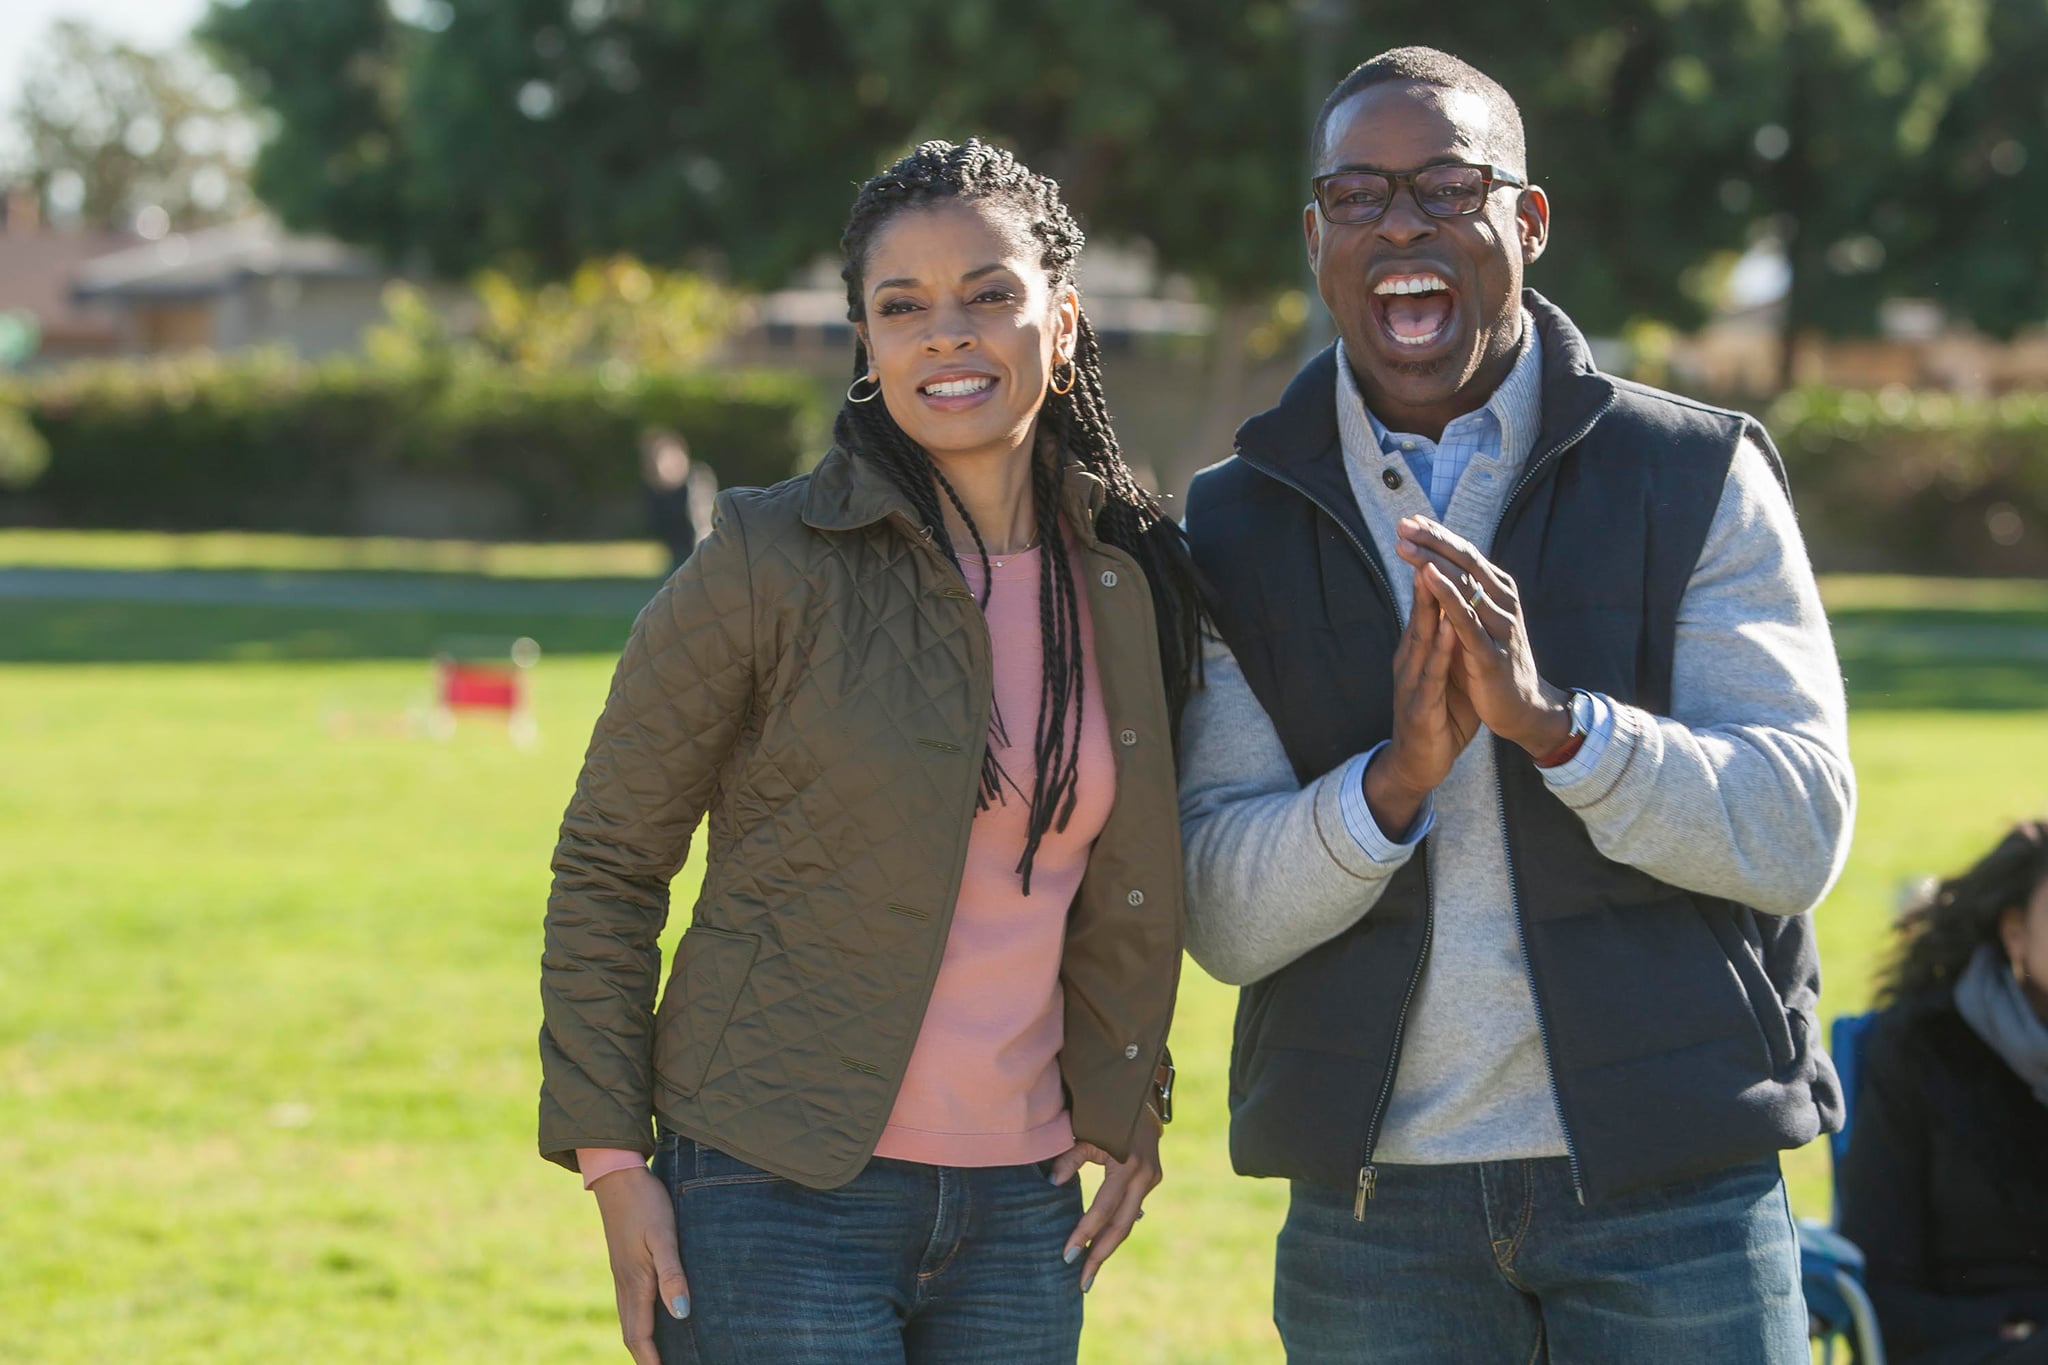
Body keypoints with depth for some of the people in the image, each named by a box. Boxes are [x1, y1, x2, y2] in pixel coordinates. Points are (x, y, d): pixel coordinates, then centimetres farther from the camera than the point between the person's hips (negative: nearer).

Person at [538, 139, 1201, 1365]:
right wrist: (610, 1156, -6)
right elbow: (607, 862, -2)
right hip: (781, 1204, -4)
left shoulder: (1132, 580, 5)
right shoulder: (771, 564, -8)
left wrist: (1127, 1104, 13)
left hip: (1022, 1215, 5)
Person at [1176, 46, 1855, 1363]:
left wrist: (1554, 720, -22)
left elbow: (1798, 833, -8)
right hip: (1374, 1213, 1)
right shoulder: (1236, 528, 5)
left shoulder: (1699, 477, 0)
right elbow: (1224, 918, -2)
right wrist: (1395, 778, -19)